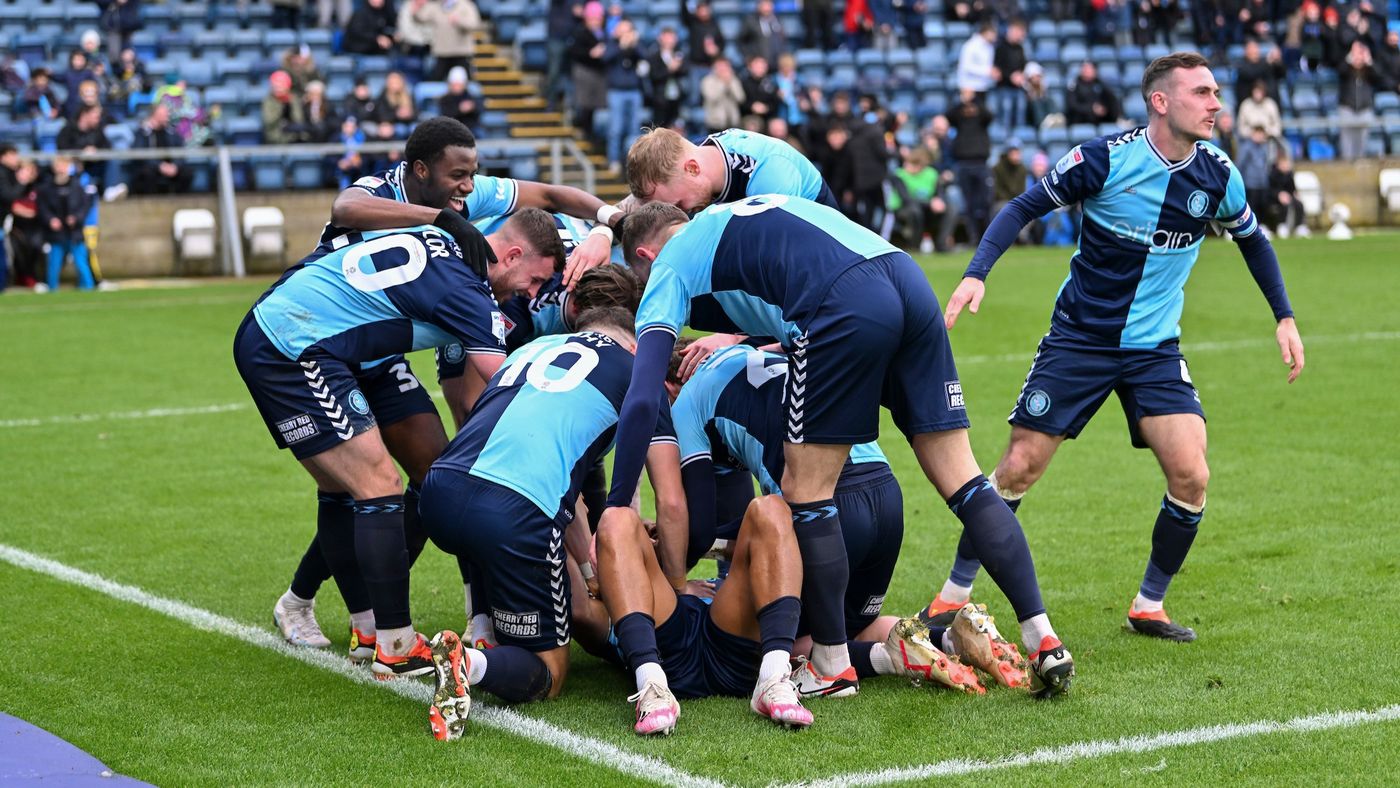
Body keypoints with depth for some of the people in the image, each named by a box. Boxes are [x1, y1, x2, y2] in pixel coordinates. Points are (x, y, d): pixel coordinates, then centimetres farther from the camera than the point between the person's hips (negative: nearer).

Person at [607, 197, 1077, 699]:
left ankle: (832, 667, 15)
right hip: (909, 281, 7)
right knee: (961, 479, 9)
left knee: (805, 489, 8)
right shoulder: (735, 216, 37)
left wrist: (617, 505, 10)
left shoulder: (668, 267, 17)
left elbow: (642, 400, 6)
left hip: (845, 301, -7)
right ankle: (1044, 642, 6)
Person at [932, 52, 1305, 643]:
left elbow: (1252, 239, 16)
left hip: (1155, 350, 3)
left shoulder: (1217, 175, -4)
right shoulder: (1105, 158, -15)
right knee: (1019, 468, -5)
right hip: (1079, 338, -3)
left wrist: (1284, 317, 13)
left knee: (1190, 476, -12)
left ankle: (1148, 607, 9)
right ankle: (954, 595, 11)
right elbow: (1025, 206, -7)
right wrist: (976, 273, -20)